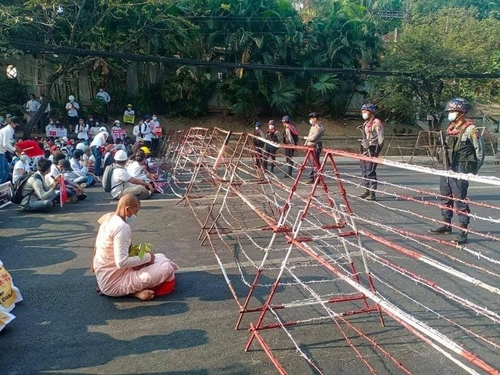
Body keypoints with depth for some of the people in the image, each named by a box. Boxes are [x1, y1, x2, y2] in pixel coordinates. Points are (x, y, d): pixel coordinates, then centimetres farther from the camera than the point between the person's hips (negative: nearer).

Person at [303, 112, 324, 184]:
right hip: (310, 147, 10)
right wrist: (306, 144, 12)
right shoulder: (313, 126, 17)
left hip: (315, 147, -10)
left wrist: (305, 138, -4)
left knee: (315, 164, -7)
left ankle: (316, 180, -3)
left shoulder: (318, 127, -14)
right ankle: (311, 179, 21)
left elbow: (313, 138, -21)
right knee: (311, 163, 13)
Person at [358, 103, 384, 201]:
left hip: (372, 151, -9)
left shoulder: (377, 123, -10)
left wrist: (377, 152, -18)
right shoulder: (366, 123, 18)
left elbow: (381, 139, -14)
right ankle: (367, 191, 24)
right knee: (364, 172, 13)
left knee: (370, 172, -11)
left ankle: (372, 194, -8)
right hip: (365, 150, 9)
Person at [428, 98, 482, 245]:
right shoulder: (450, 128, 11)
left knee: (460, 200, -4)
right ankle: (446, 225, 32)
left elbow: (479, 152, -9)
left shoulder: (470, 130, -11)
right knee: (446, 198, 17)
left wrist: (473, 171, -9)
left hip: (460, 171, -8)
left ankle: (463, 232, 4)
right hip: (447, 169, 8)